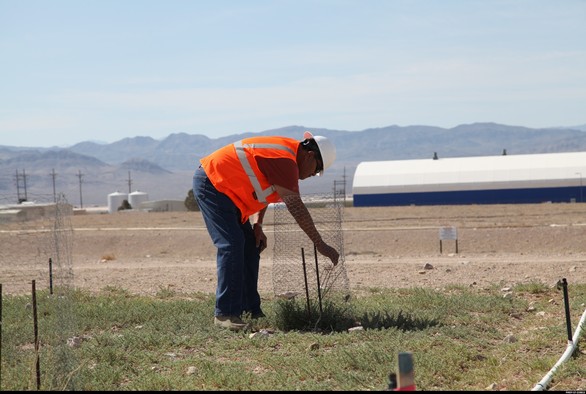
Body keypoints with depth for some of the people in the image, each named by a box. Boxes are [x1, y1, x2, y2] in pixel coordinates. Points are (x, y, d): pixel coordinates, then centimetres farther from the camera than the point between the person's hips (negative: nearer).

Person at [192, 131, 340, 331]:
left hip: (222, 189, 11)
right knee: (232, 247, -18)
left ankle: (251, 311, 10)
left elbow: (264, 189, 18)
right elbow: (295, 206, -27)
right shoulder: (284, 159, -23)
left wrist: (257, 225, 6)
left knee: (250, 247, 8)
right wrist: (320, 245, -24)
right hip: (211, 182, -11)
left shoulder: (287, 153, 9)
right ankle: (224, 314, -18)